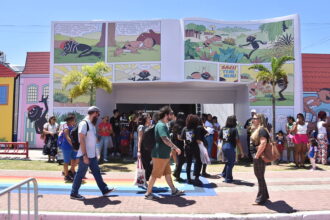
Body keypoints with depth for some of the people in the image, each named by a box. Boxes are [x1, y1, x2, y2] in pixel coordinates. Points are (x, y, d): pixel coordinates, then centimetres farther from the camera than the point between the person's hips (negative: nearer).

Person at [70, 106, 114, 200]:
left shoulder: (92, 124, 12)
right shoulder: (84, 123, -17)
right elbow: (81, 140, -21)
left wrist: (95, 153, 15)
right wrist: (85, 155, -23)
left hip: (92, 155, 9)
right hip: (85, 155, -9)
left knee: (97, 172, 15)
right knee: (80, 174, 2)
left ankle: (104, 190, 24)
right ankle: (74, 193, 16)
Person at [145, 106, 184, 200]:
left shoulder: (163, 125, 13)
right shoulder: (161, 125, -20)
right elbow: (165, 139, -31)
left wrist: (172, 147, 24)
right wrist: (176, 148, -27)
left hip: (164, 155, 10)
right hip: (160, 155, -10)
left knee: (167, 173, 17)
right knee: (155, 174, 0)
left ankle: (174, 190, 27)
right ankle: (148, 193, 11)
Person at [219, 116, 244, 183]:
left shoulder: (223, 129, 3)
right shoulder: (234, 129, -13)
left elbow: (219, 137, 13)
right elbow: (238, 141, -15)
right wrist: (242, 151, -10)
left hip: (224, 146, 6)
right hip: (231, 147, -6)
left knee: (228, 162, 25)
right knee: (230, 163, 7)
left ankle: (224, 174, 30)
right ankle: (228, 179, 13)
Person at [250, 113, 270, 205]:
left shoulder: (262, 130, -16)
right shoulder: (257, 130, 16)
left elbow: (263, 143, -28)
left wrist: (257, 155, -24)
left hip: (259, 157, -10)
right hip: (256, 157, 10)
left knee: (260, 177, -1)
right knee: (260, 176, 19)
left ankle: (260, 199, 10)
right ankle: (265, 196, 34)